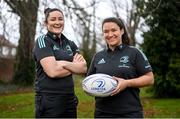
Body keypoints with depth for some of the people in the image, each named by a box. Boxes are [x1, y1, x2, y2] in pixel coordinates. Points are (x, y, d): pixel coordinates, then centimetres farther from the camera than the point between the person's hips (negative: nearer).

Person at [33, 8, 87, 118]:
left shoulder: (70, 44, 12)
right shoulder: (42, 41, -6)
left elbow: (84, 68, 1)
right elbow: (53, 71, -17)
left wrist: (64, 63, -14)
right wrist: (75, 66, -3)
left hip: (70, 99, 6)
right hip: (49, 101, -6)